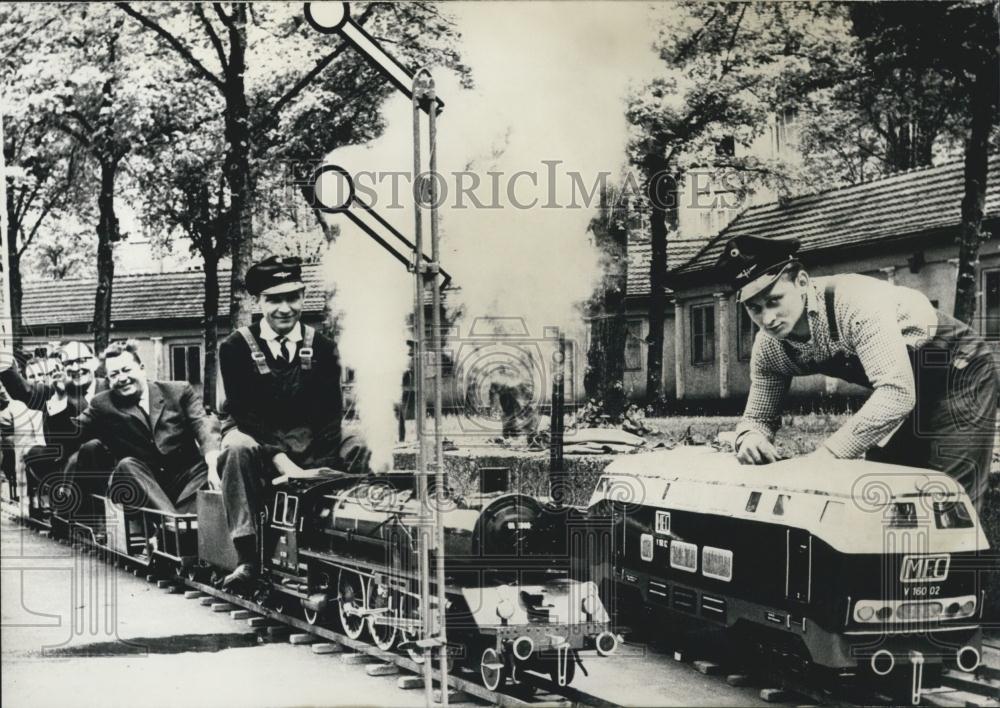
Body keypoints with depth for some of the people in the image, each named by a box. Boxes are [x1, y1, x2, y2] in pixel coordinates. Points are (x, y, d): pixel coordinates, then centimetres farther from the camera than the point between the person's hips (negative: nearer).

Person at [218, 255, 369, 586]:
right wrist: (283, 464, -29)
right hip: (256, 438, -2)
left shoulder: (322, 347, 2)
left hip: (309, 442, 2)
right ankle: (247, 557, -36)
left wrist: (318, 468, -25)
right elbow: (244, 413, -15)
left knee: (358, 446, -24)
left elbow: (330, 413, -6)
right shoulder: (236, 347, -6)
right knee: (238, 448, -36)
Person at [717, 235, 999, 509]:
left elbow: (897, 392, -43)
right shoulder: (768, 347, -12)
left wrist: (826, 455, -47)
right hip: (904, 394, 7)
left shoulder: (855, 302, -35)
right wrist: (750, 437, -28)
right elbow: (758, 415, -3)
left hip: (958, 373, -7)